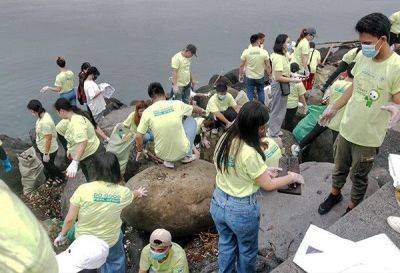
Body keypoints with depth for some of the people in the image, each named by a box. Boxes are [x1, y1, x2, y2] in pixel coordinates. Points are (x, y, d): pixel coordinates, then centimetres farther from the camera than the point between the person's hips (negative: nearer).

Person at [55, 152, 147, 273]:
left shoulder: (83, 189, -25)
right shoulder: (124, 192, -18)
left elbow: (70, 219, -15)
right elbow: (131, 196, 8)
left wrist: (62, 235, 5)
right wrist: (138, 193, 32)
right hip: (110, 241, 1)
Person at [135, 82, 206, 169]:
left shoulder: (147, 112, -10)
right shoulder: (177, 104, -7)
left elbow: (138, 137, -6)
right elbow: (194, 108, 14)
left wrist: (139, 149, 17)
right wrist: (202, 111, 38)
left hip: (163, 155, 1)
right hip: (182, 151, -1)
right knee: (191, 120, 21)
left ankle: (168, 160, 18)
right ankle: (187, 156, 23)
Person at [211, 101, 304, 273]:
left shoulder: (225, 138, -9)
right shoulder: (250, 153, -30)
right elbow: (268, 185, -18)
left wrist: (261, 169, 7)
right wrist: (292, 177, -3)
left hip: (218, 203, 6)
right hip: (241, 210, -6)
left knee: (226, 244, 28)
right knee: (247, 251, 23)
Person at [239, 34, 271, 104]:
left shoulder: (246, 52, -12)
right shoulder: (264, 52, -13)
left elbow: (241, 65, -6)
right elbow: (268, 66, -7)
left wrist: (240, 75, 8)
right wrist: (269, 74, 9)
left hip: (249, 77, 0)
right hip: (260, 77, 1)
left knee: (250, 94, 11)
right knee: (260, 92, 20)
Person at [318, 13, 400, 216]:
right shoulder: (363, 57, -2)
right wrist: (333, 108, 14)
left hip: (368, 137, -5)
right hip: (346, 128, 5)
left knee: (359, 177, 15)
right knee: (340, 168, 24)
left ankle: (353, 207, 38)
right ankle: (335, 194, 48)